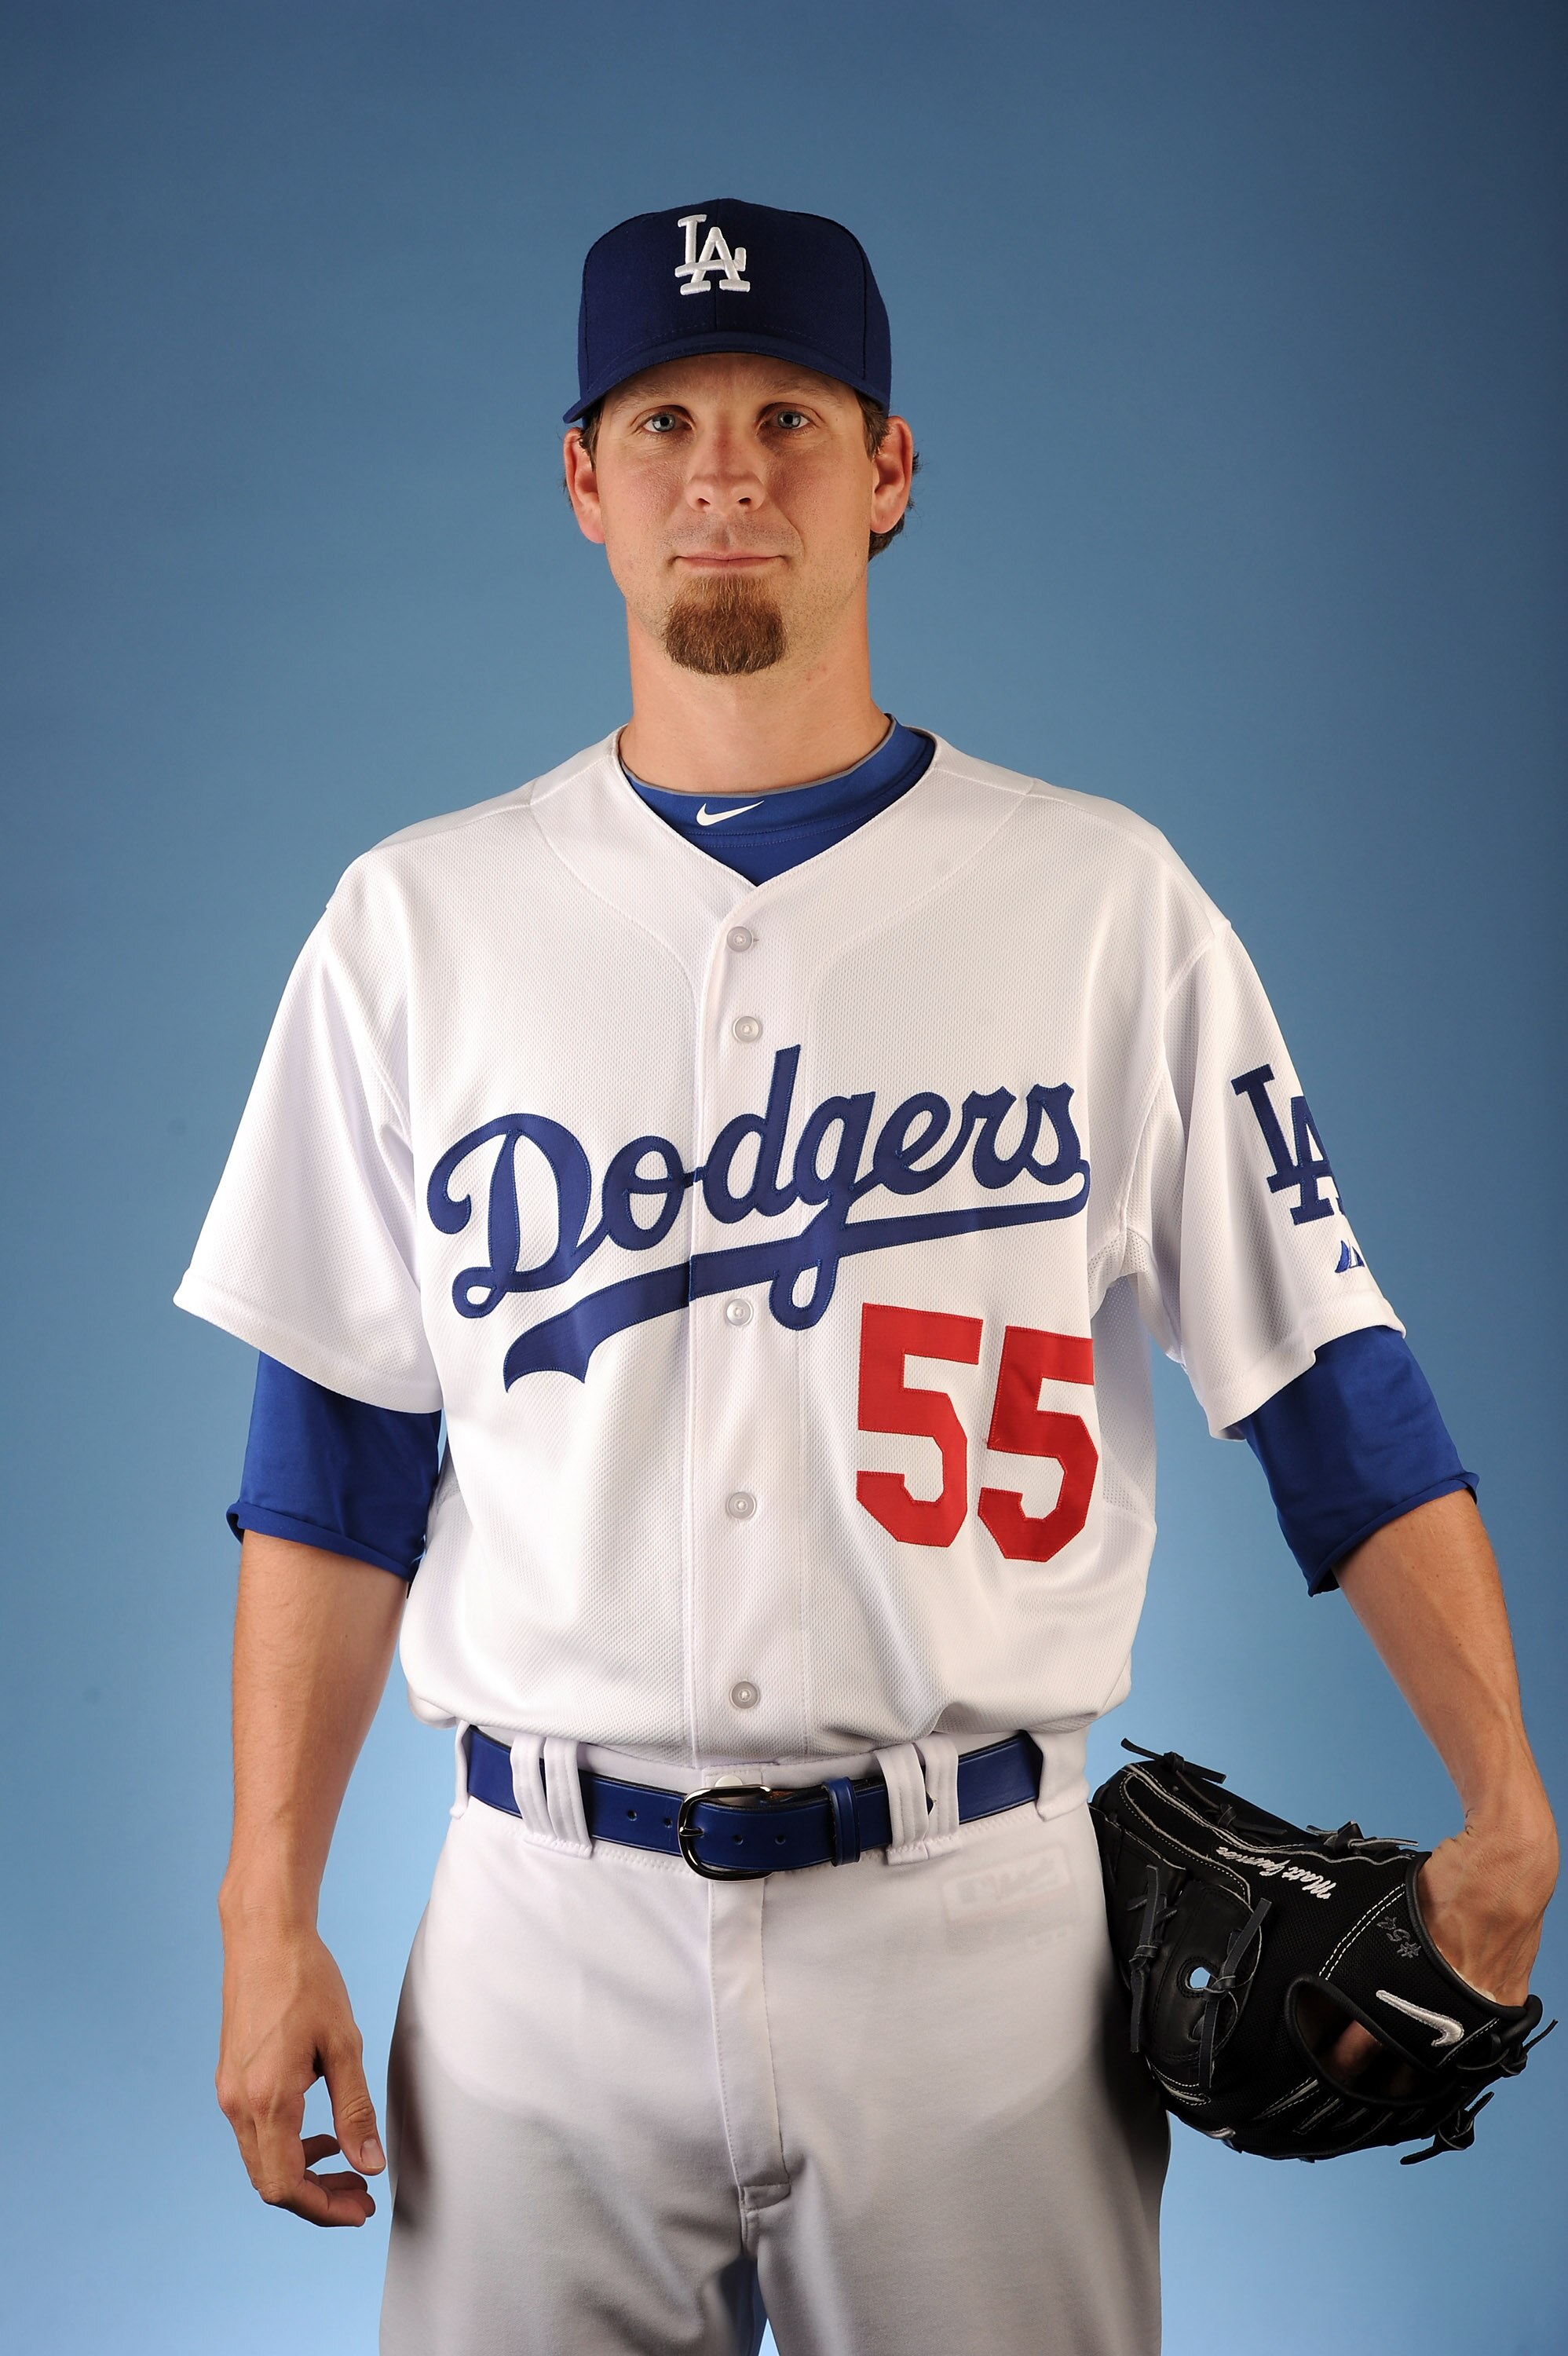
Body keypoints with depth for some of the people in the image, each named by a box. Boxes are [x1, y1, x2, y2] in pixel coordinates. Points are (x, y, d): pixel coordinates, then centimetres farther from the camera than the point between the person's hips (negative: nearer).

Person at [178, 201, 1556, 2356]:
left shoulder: (1107, 902, 1)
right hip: (552, 1923, 1)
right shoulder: (416, 921, 5)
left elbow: (1328, 1375, 0)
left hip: (974, 1917, -1)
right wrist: (271, 1920, 2)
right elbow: (333, 1461, 6)